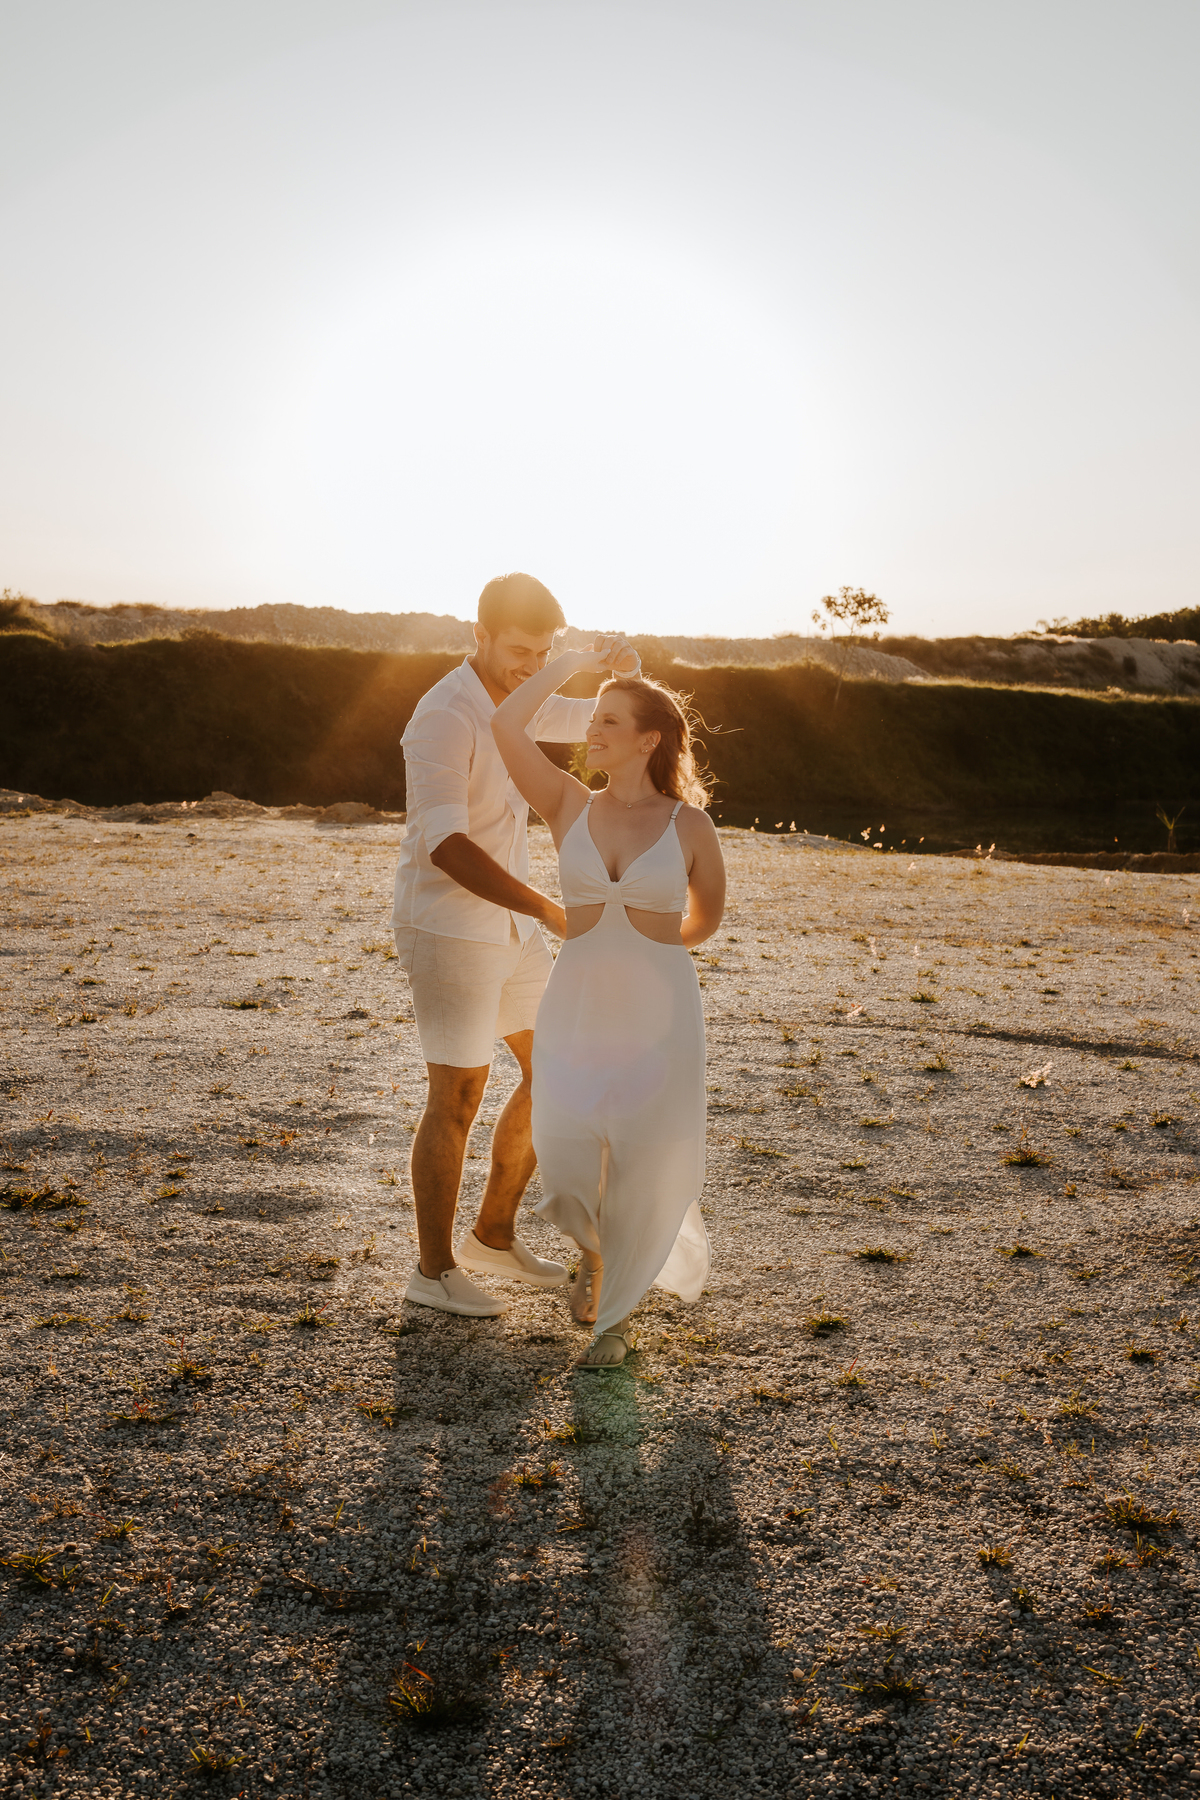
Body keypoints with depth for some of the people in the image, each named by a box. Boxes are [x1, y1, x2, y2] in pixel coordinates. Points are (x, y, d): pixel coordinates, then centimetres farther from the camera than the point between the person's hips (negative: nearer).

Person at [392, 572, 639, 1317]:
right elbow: (446, 845, -33)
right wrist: (548, 910, -36)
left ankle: (494, 1237, 25)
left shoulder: (513, 703, 8)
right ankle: (435, 1270, 16)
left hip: (507, 926, 9)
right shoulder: (444, 717, -21)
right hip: (447, 929, -9)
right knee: (460, 1095, -1)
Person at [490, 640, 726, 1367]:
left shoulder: (691, 826, -4)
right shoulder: (570, 806, 0)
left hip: (659, 1013, -1)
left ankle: (618, 1313, 29)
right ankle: (596, 1248, 33)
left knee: (640, 1171, 4)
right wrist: (579, 659, -4)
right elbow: (507, 725, -12)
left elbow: (706, 919, 11)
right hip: (577, 1006, 2)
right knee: (568, 1164, -5)